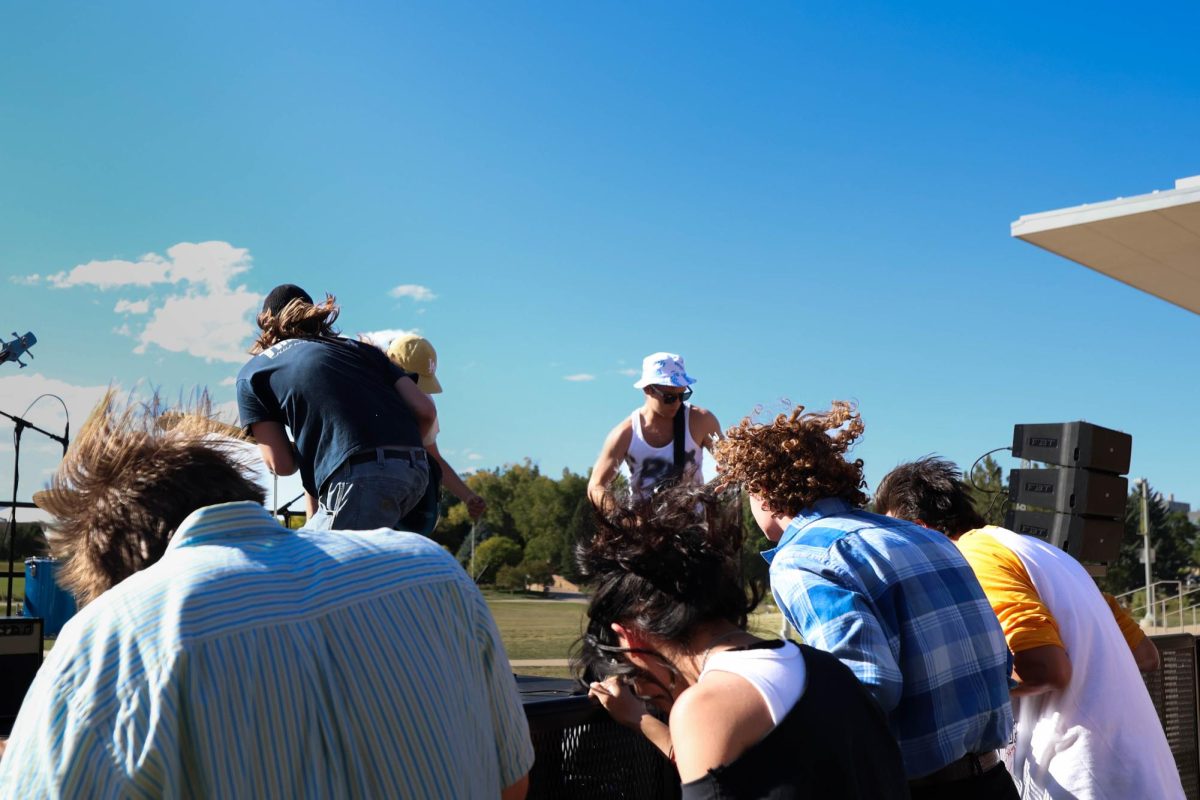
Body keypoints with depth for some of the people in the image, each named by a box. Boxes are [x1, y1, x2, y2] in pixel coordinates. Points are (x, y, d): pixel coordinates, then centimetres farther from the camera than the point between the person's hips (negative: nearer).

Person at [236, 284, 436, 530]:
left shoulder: (252, 373, 17)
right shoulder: (356, 347, 26)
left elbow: (280, 464, 7)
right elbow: (425, 410, 15)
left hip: (362, 481, -6)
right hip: (416, 471, 6)